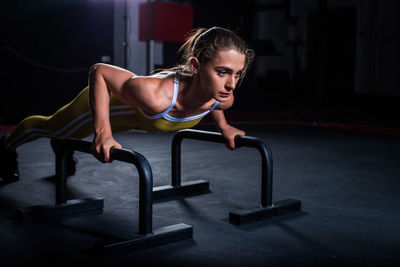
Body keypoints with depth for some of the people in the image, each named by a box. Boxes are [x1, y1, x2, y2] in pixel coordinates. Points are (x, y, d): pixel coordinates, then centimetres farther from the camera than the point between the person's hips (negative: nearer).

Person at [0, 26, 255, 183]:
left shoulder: (223, 98, -32)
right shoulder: (157, 95, -51)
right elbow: (99, 71, -37)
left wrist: (224, 126, 0)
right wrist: (103, 134, -39)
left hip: (136, 117, 5)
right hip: (107, 101, -5)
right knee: (51, 127, 27)